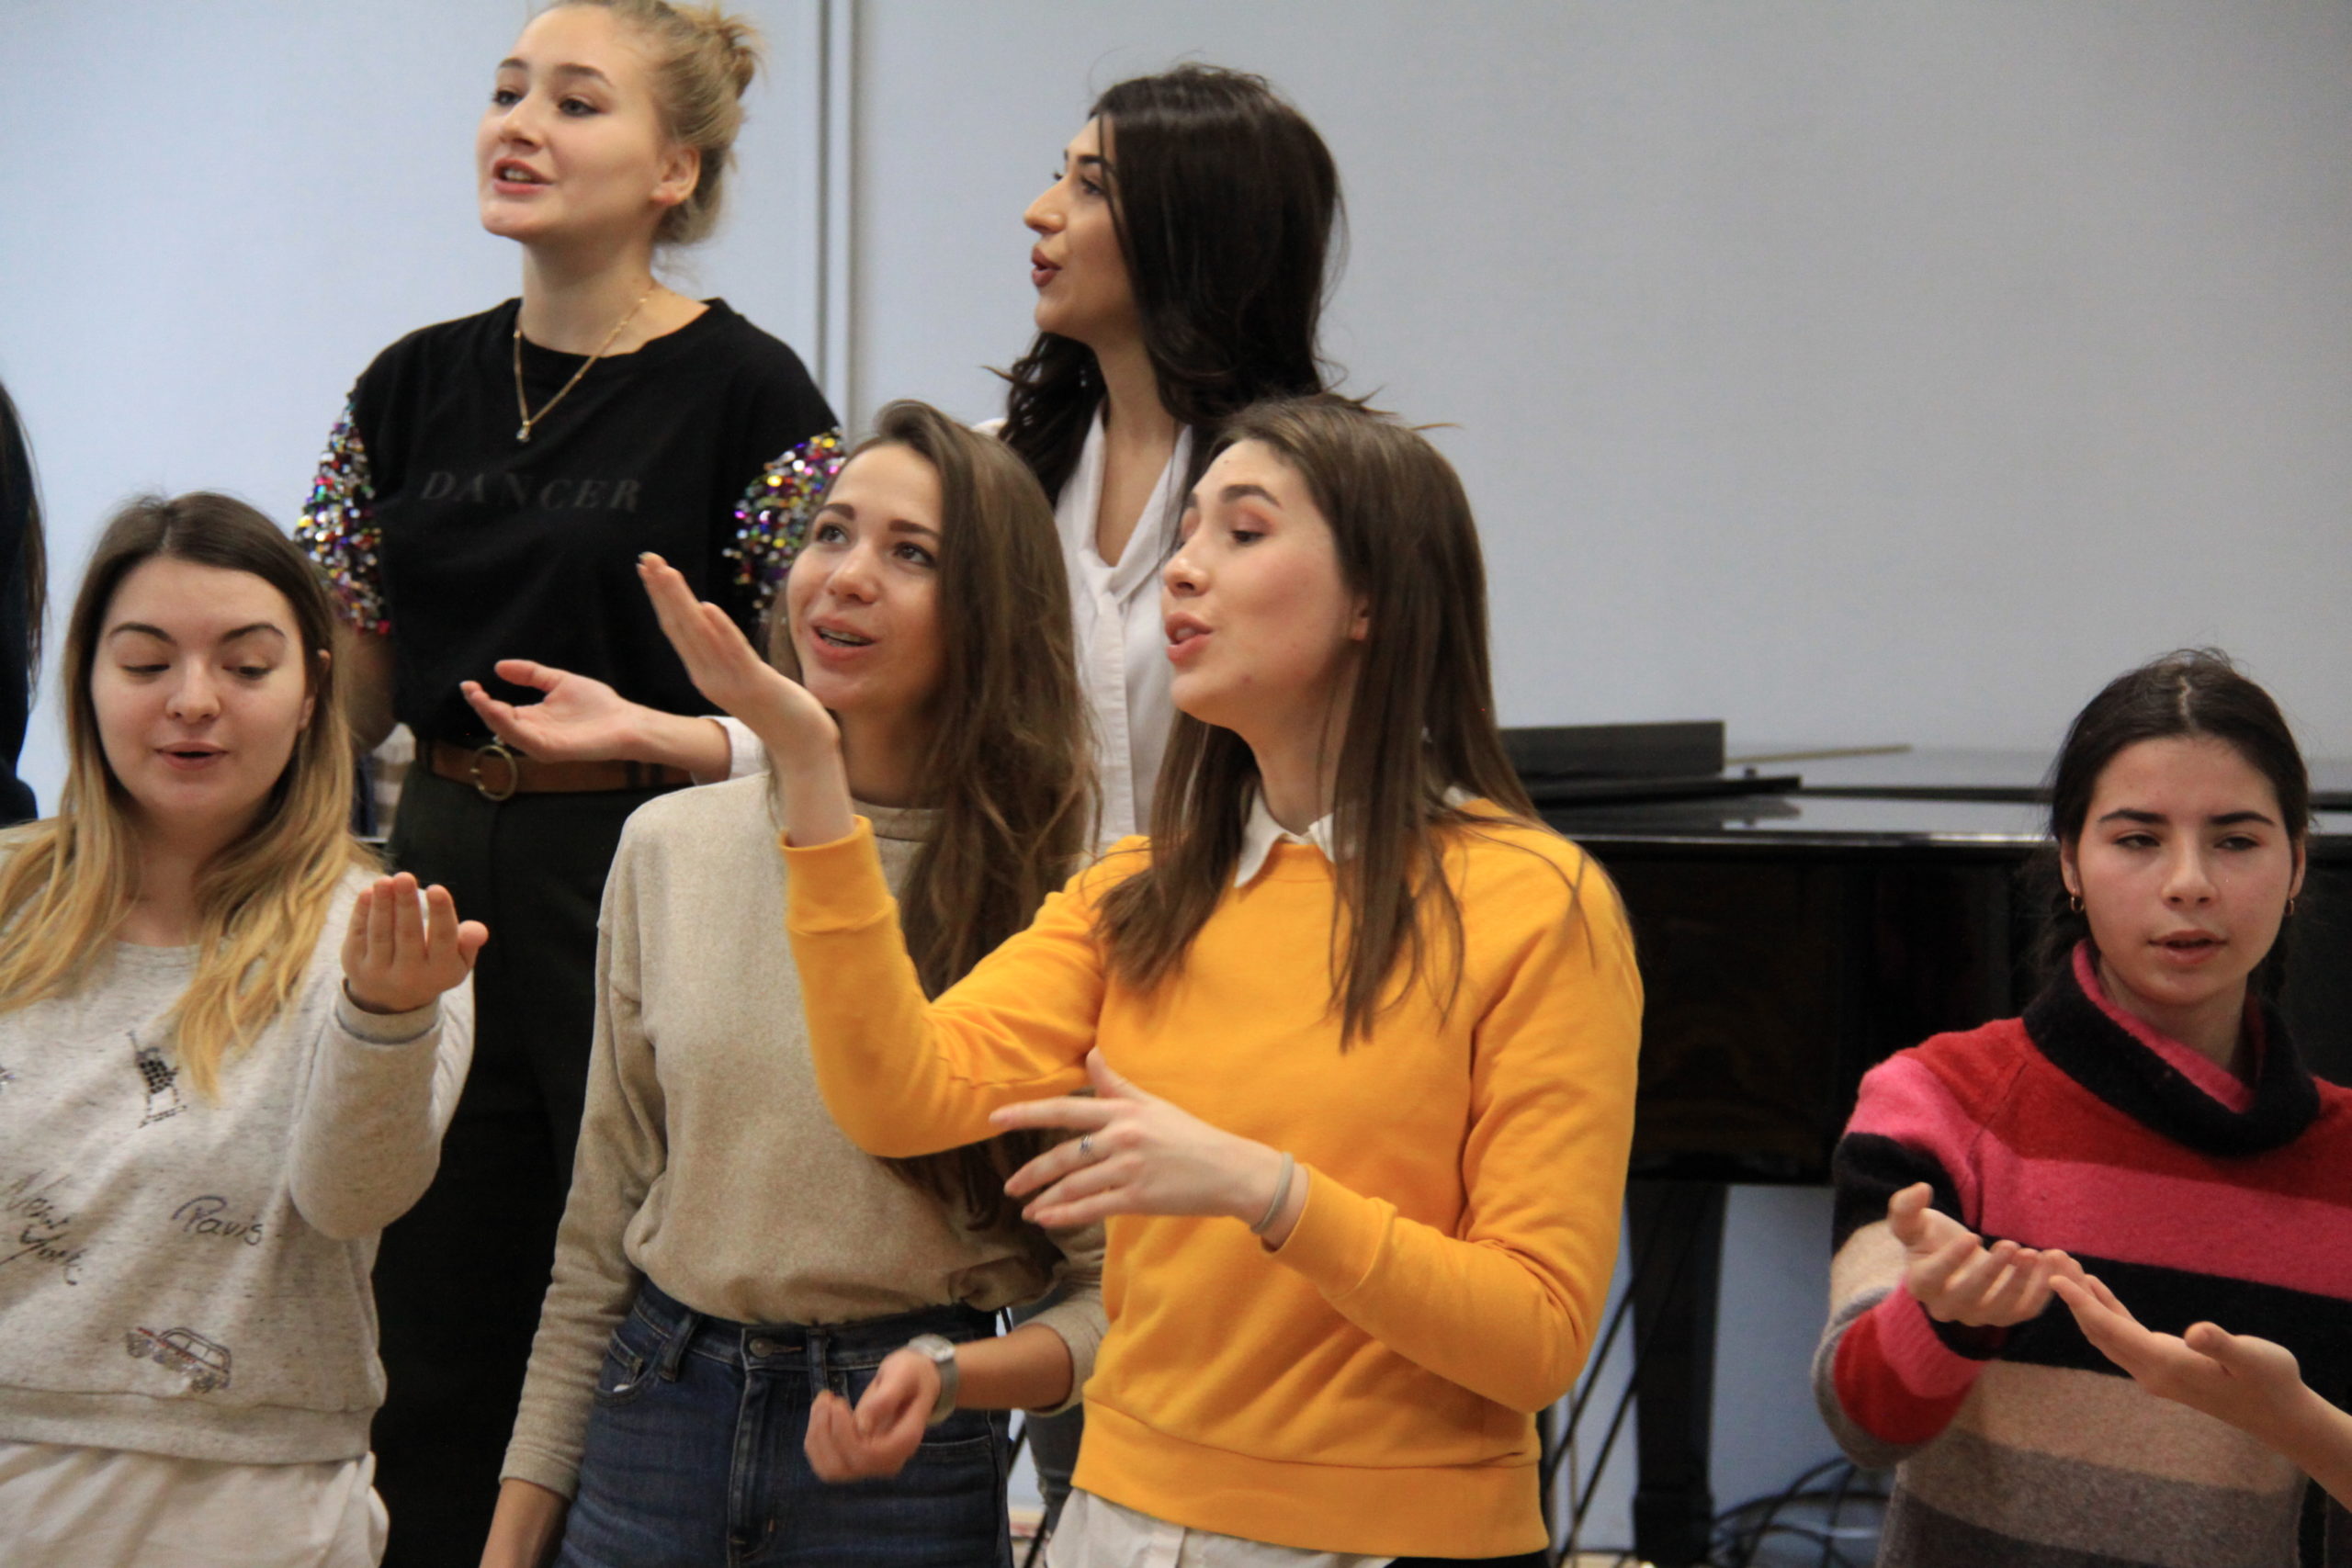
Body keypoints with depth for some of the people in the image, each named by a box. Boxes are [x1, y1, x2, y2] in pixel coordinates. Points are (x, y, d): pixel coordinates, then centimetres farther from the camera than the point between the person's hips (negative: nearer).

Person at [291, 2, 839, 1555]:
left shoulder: (746, 395, -7)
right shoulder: (414, 389, 10)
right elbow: (351, 692, 15)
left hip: (641, 890, -5)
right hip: (444, 875, 5)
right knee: (430, 1338, 11)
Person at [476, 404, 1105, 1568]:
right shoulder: (668, 848, 2)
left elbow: (1122, 1294, -7)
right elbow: (597, 1236, 7)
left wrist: (948, 1376, -24)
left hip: (904, 1471, -3)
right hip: (654, 1427, 3)